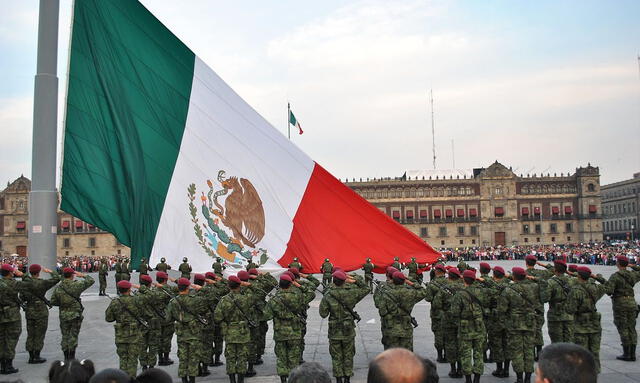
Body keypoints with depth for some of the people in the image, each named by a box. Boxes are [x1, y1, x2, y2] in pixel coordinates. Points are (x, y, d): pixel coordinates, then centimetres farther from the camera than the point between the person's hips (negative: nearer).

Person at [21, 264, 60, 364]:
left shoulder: (24, 282, -2)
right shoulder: (42, 283, -17)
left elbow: (21, 297, 1)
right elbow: (56, 278, -13)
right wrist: (49, 271, 1)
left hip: (29, 311, 5)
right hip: (41, 311, -5)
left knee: (30, 334, 14)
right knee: (39, 334, 5)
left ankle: (31, 357, 18)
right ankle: (37, 357, 8)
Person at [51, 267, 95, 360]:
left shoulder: (58, 287, -3)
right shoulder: (76, 285, -13)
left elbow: (53, 302, 1)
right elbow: (91, 281, -5)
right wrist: (82, 275, 8)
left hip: (63, 315, 3)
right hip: (76, 314, -3)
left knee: (65, 335, 13)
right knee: (73, 336, 6)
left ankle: (66, 357, 18)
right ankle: (72, 357, 9)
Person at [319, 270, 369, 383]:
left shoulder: (328, 296, -13)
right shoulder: (350, 293, -12)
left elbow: (323, 314, -8)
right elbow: (365, 289, 4)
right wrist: (356, 279, -2)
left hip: (334, 332, 0)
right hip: (348, 331, 1)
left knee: (336, 357, 12)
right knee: (348, 356, 15)